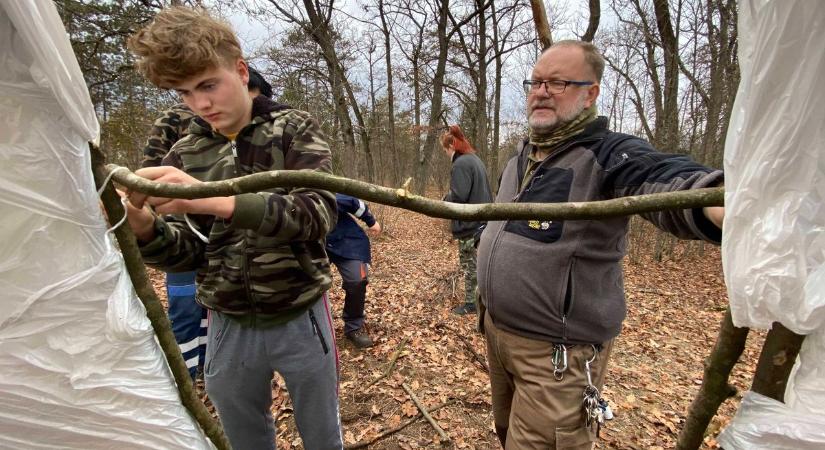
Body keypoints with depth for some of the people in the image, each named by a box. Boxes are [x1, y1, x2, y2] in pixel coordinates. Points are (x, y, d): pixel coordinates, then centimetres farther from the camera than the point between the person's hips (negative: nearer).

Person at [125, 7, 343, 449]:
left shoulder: (294, 130, -8)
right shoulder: (183, 155, 1)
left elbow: (317, 214, -23)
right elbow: (189, 251, 1)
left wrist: (215, 199, -35)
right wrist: (144, 228, -20)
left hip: (299, 319, -3)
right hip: (228, 327, 3)